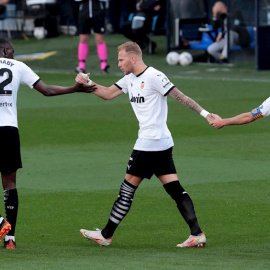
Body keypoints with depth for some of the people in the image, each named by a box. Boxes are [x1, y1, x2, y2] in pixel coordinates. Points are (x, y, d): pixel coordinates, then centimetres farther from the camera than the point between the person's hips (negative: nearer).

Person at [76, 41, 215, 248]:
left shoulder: (154, 77, -13)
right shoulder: (130, 79, 15)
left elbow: (180, 96, -13)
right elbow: (108, 93, 18)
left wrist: (204, 113, -15)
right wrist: (87, 83, 4)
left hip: (149, 144, -9)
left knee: (128, 188, 0)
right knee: (175, 189, 3)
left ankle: (106, 235, 8)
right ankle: (197, 234, -3)